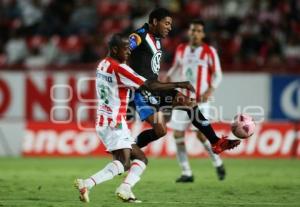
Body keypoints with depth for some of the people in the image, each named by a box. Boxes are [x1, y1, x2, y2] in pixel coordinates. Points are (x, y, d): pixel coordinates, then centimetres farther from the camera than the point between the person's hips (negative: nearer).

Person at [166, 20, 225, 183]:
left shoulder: (209, 51, -3)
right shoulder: (181, 50, 9)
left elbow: (217, 74, -1)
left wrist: (210, 90, -17)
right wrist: (168, 77, 2)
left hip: (200, 99, -4)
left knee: (201, 134, -14)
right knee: (177, 135, -3)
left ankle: (218, 164, 10)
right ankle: (186, 173, 4)